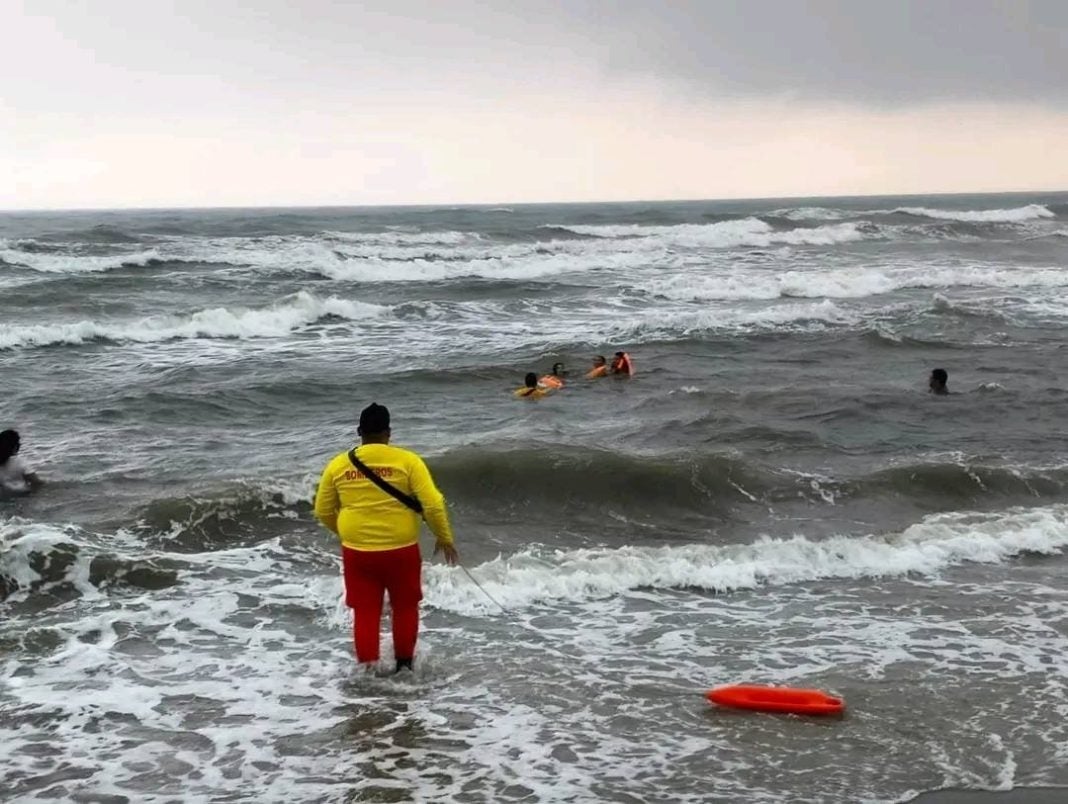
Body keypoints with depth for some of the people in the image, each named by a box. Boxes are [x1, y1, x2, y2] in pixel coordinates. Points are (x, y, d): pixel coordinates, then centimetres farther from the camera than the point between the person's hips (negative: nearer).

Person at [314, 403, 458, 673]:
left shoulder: (338, 464, -1)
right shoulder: (407, 460, -9)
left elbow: (323, 512, 8)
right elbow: (433, 504, -13)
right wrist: (444, 538, 1)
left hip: (357, 551, 1)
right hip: (401, 549, -1)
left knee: (365, 612, 12)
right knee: (405, 607, 19)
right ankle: (404, 665, 28)